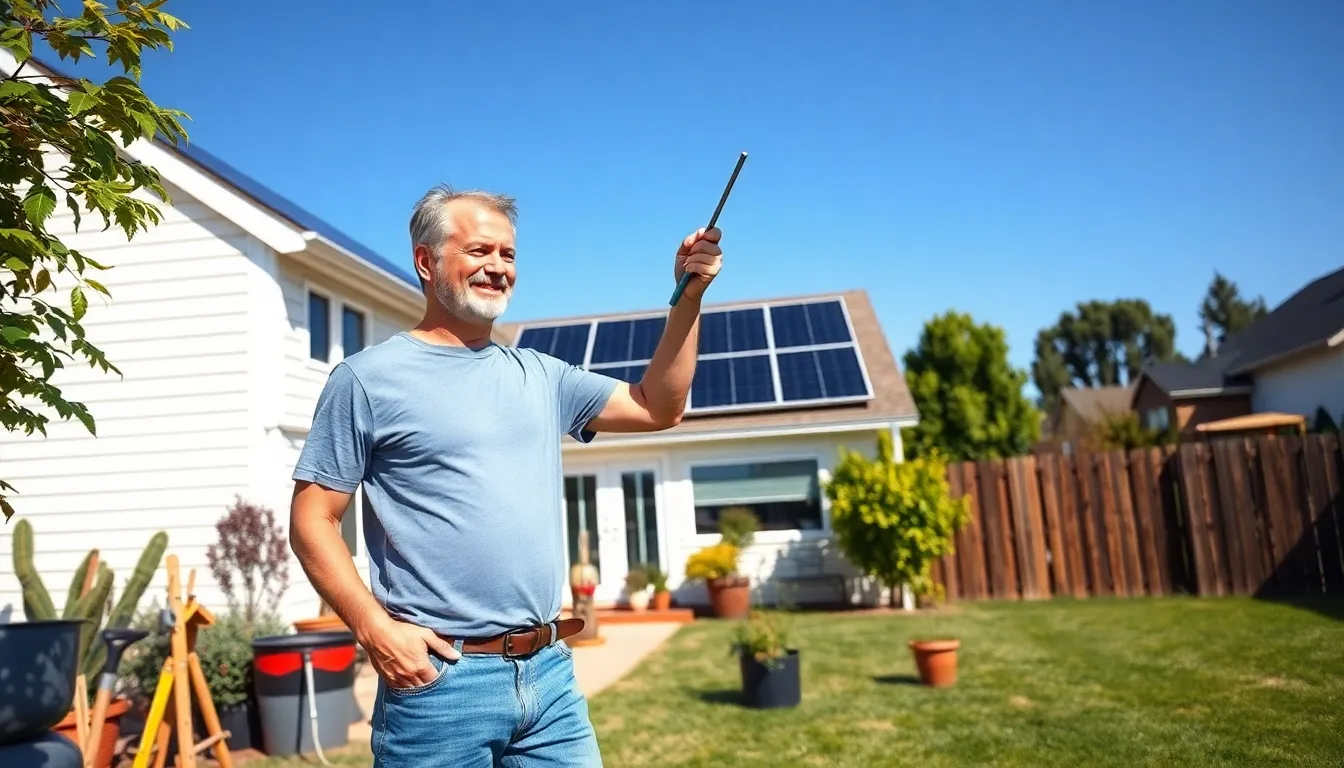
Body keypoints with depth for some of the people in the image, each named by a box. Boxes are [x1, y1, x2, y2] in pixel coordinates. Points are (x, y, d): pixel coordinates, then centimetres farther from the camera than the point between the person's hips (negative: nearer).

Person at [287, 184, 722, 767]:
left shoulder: (539, 375, 11)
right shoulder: (368, 378, -4)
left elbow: (657, 408, 14)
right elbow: (312, 521, -4)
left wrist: (688, 296, 5)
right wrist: (375, 629, -15)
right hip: (437, 678, -4)